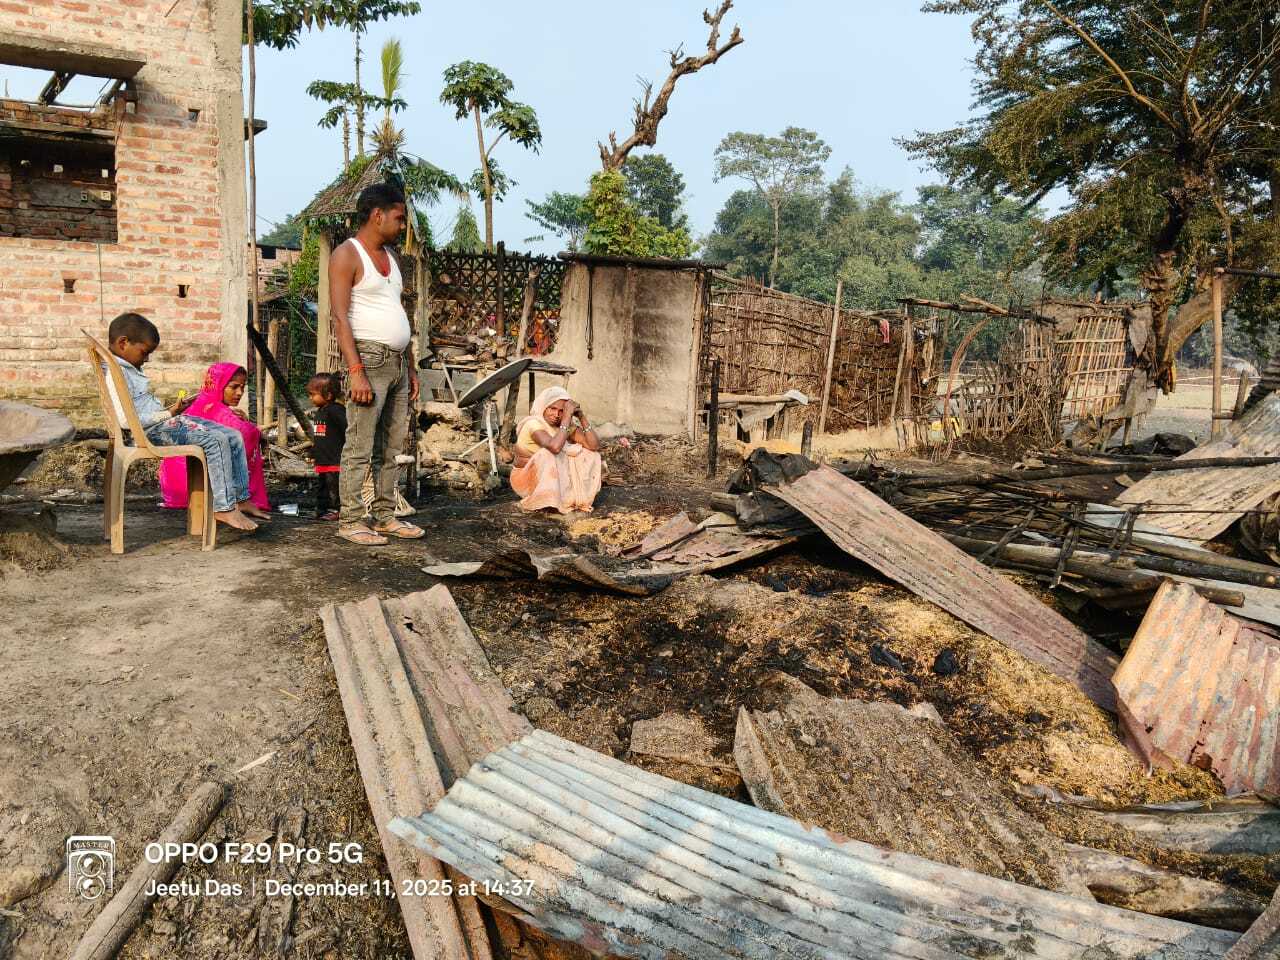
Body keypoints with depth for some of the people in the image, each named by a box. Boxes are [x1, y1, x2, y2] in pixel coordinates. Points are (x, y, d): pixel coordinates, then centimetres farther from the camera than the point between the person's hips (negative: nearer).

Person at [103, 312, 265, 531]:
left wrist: (171, 410, 15)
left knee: (234, 437, 3)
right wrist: (168, 413, -23)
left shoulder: (129, 368, 18)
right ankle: (224, 508, -23)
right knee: (216, 441, -25)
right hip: (156, 431, -10)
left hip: (166, 423, 10)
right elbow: (126, 420, -24)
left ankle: (241, 499, 3)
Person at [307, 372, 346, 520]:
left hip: (335, 460, -10)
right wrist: (313, 452, 28)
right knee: (321, 486, 16)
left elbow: (347, 428, -21)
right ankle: (321, 509, 24)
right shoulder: (319, 412, 14)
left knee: (334, 486, -5)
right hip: (321, 460, 10)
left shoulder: (335, 410, -17)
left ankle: (335, 510, 2)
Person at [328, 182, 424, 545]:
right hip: (369, 358, -8)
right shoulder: (346, 254, -5)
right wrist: (356, 371, -21)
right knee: (360, 447, -7)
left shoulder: (390, 256, 20)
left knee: (391, 447, 9)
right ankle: (350, 521, 0)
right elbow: (340, 317, -13)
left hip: (398, 362, 8)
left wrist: (411, 366, 18)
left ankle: (385, 516, 16)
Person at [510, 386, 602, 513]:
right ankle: (543, 501, -18)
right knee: (547, 454, -34)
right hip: (527, 479, -6)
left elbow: (595, 446, -13)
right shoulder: (533, 423, -24)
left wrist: (582, 418, -20)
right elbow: (554, 446, -43)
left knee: (587, 454, -5)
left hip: (556, 477, 6)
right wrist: (567, 417, -36)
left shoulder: (567, 425, -5)